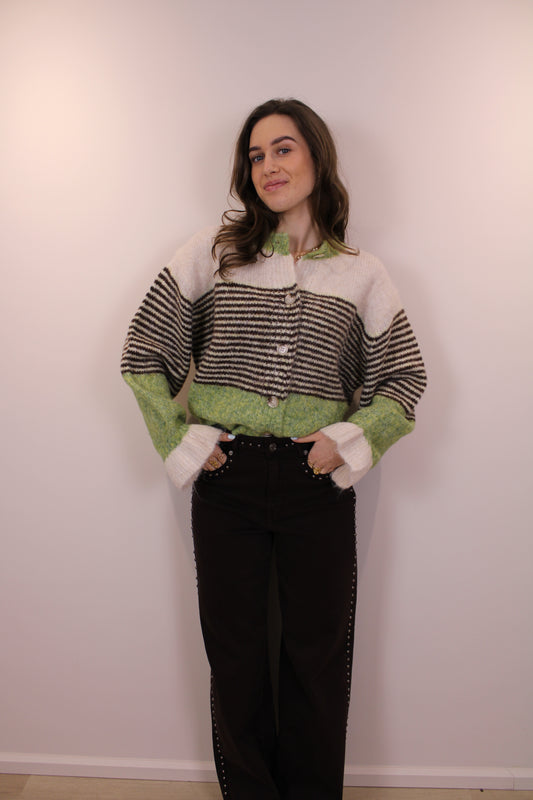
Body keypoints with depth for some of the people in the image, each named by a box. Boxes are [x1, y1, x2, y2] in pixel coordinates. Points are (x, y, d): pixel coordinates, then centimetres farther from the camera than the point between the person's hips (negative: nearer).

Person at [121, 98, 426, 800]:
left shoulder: (360, 274, 5)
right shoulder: (213, 251, 3)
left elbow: (405, 377, 10)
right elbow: (144, 353, 5)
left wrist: (351, 439, -5)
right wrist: (181, 440, -3)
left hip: (318, 481, 0)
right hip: (226, 479, 0)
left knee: (318, 653, 11)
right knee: (234, 652, 12)